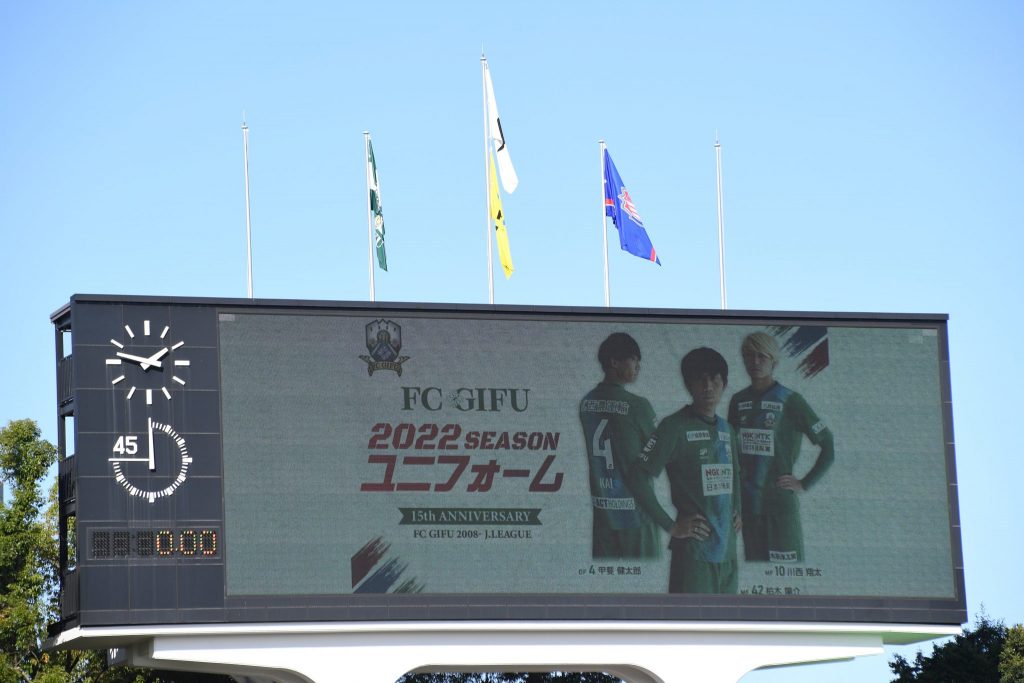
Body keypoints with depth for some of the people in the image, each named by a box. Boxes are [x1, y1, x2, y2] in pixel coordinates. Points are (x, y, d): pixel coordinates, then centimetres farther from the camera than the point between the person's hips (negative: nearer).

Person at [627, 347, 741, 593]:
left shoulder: (726, 430, 15)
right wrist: (671, 526, -12)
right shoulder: (676, 427, -7)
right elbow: (638, 477, -12)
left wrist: (737, 512, 16)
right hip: (694, 548, -7)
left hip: (726, 548, 7)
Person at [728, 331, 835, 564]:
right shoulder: (739, 401, 9)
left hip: (780, 501, -5)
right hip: (748, 502, 5)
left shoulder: (790, 401, -7)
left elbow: (828, 445, -6)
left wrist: (805, 483, -7)